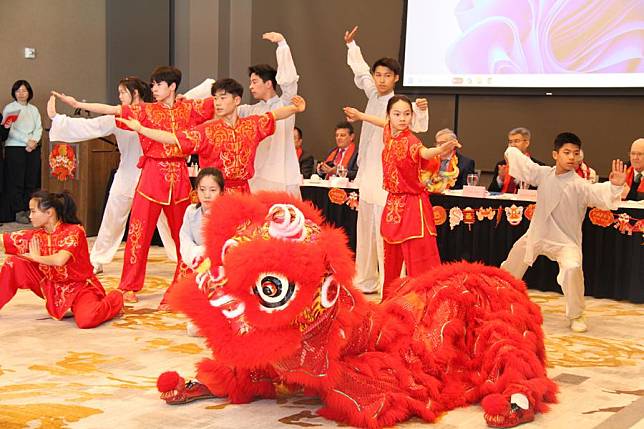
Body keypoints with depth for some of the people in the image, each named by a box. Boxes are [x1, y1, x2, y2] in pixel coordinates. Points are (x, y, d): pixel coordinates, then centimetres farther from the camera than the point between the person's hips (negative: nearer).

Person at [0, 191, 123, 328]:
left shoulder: (74, 231, -20)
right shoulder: (36, 236, -2)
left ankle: (114, 299, -4)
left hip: (81, 287, -6)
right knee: (14, 262, -7)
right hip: (53, 288, 6)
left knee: (86, 320, -36)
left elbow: (60, 260, -35)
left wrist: (36, 257, -18)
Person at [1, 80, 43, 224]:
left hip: (33, 148, 4)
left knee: (32, 181, 1)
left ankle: (29, 210, 6)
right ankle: (18, 212, -2)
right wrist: (27, 141, -14)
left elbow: (39, 128, 8)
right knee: (17, 181, -4)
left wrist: (34, 141, -11)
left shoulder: (34, 109, 15)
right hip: (15, 148, -4)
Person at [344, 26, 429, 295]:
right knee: (365, 233, 15)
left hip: (387, 180, -8)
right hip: (368, 176, 8)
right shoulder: (373, 94, 8)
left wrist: (421, 110, -51)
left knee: (384, 235, -11)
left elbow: (417, 124, -31)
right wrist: (351, 45, 34)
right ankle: (366, 282, 27)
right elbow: (360, 71, 26)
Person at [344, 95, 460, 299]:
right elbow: (386, 123, 28)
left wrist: (439, 150, -64)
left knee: (419, 259, -11)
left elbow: (424, 152, -41)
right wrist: (359, 115, 43)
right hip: (393, 203, 7)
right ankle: (389, 300, 29)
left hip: (413, 205, -7)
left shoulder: (410, 140, -18)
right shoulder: (389, 134, 3)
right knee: (391, 258, 17)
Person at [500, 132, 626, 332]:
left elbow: (601, 193, -39)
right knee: (514, 261, 24)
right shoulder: (544, 174, -7)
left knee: (572, 268, -33)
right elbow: (523, 163, 11)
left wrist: (615, 186, -57)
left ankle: (576, 316, -11)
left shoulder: (581, 185, -21)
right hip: (537, 233, 6)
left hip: (565, 240, -5)